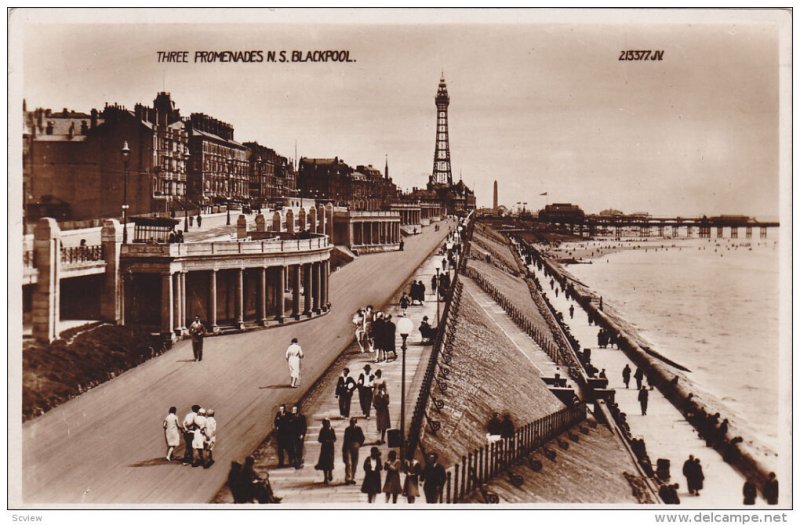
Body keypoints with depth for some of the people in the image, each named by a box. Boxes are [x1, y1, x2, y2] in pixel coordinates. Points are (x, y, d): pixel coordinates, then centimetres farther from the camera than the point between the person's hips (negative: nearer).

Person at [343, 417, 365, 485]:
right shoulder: (347, 429, 6)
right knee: (348, 463, -13)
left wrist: (359, 444, -6)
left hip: (355, 448, 1)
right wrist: (343, 449, 11)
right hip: (348, 448, -1)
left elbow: (362, 438, 9)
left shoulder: (358, 429, 3)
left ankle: (352, 478, 15)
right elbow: (345, 439, 12)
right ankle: (348, 478, -16)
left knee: (354, 464, 5)